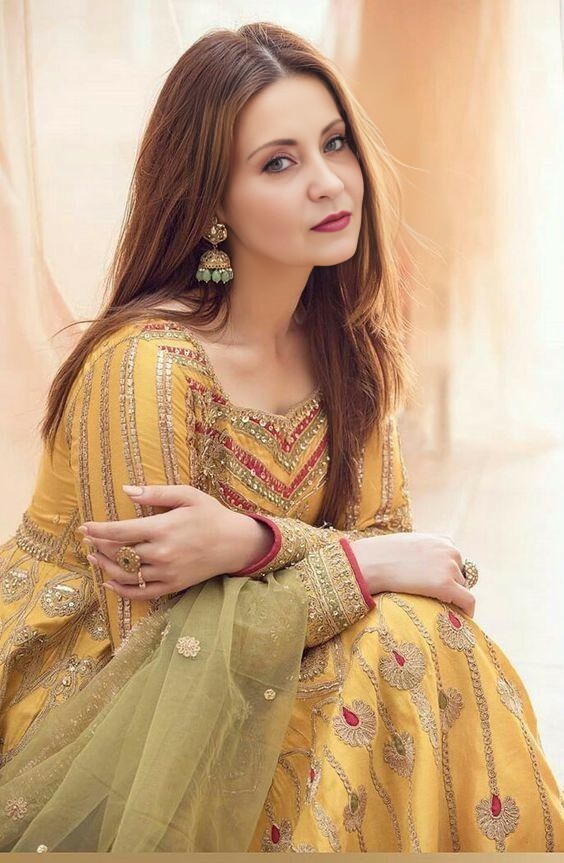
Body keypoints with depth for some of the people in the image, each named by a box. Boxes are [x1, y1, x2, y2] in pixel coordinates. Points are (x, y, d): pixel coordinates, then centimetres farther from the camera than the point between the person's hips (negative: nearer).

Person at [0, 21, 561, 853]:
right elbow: (160, 641, -21)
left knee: (427, 644, -19)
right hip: (86, 709, -6)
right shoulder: (147, 362, -25)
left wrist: (248, 544, -26)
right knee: (399, 650, -23)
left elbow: (386, 536, -6)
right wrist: (373, 563, -19)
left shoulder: (343, 337, -3)